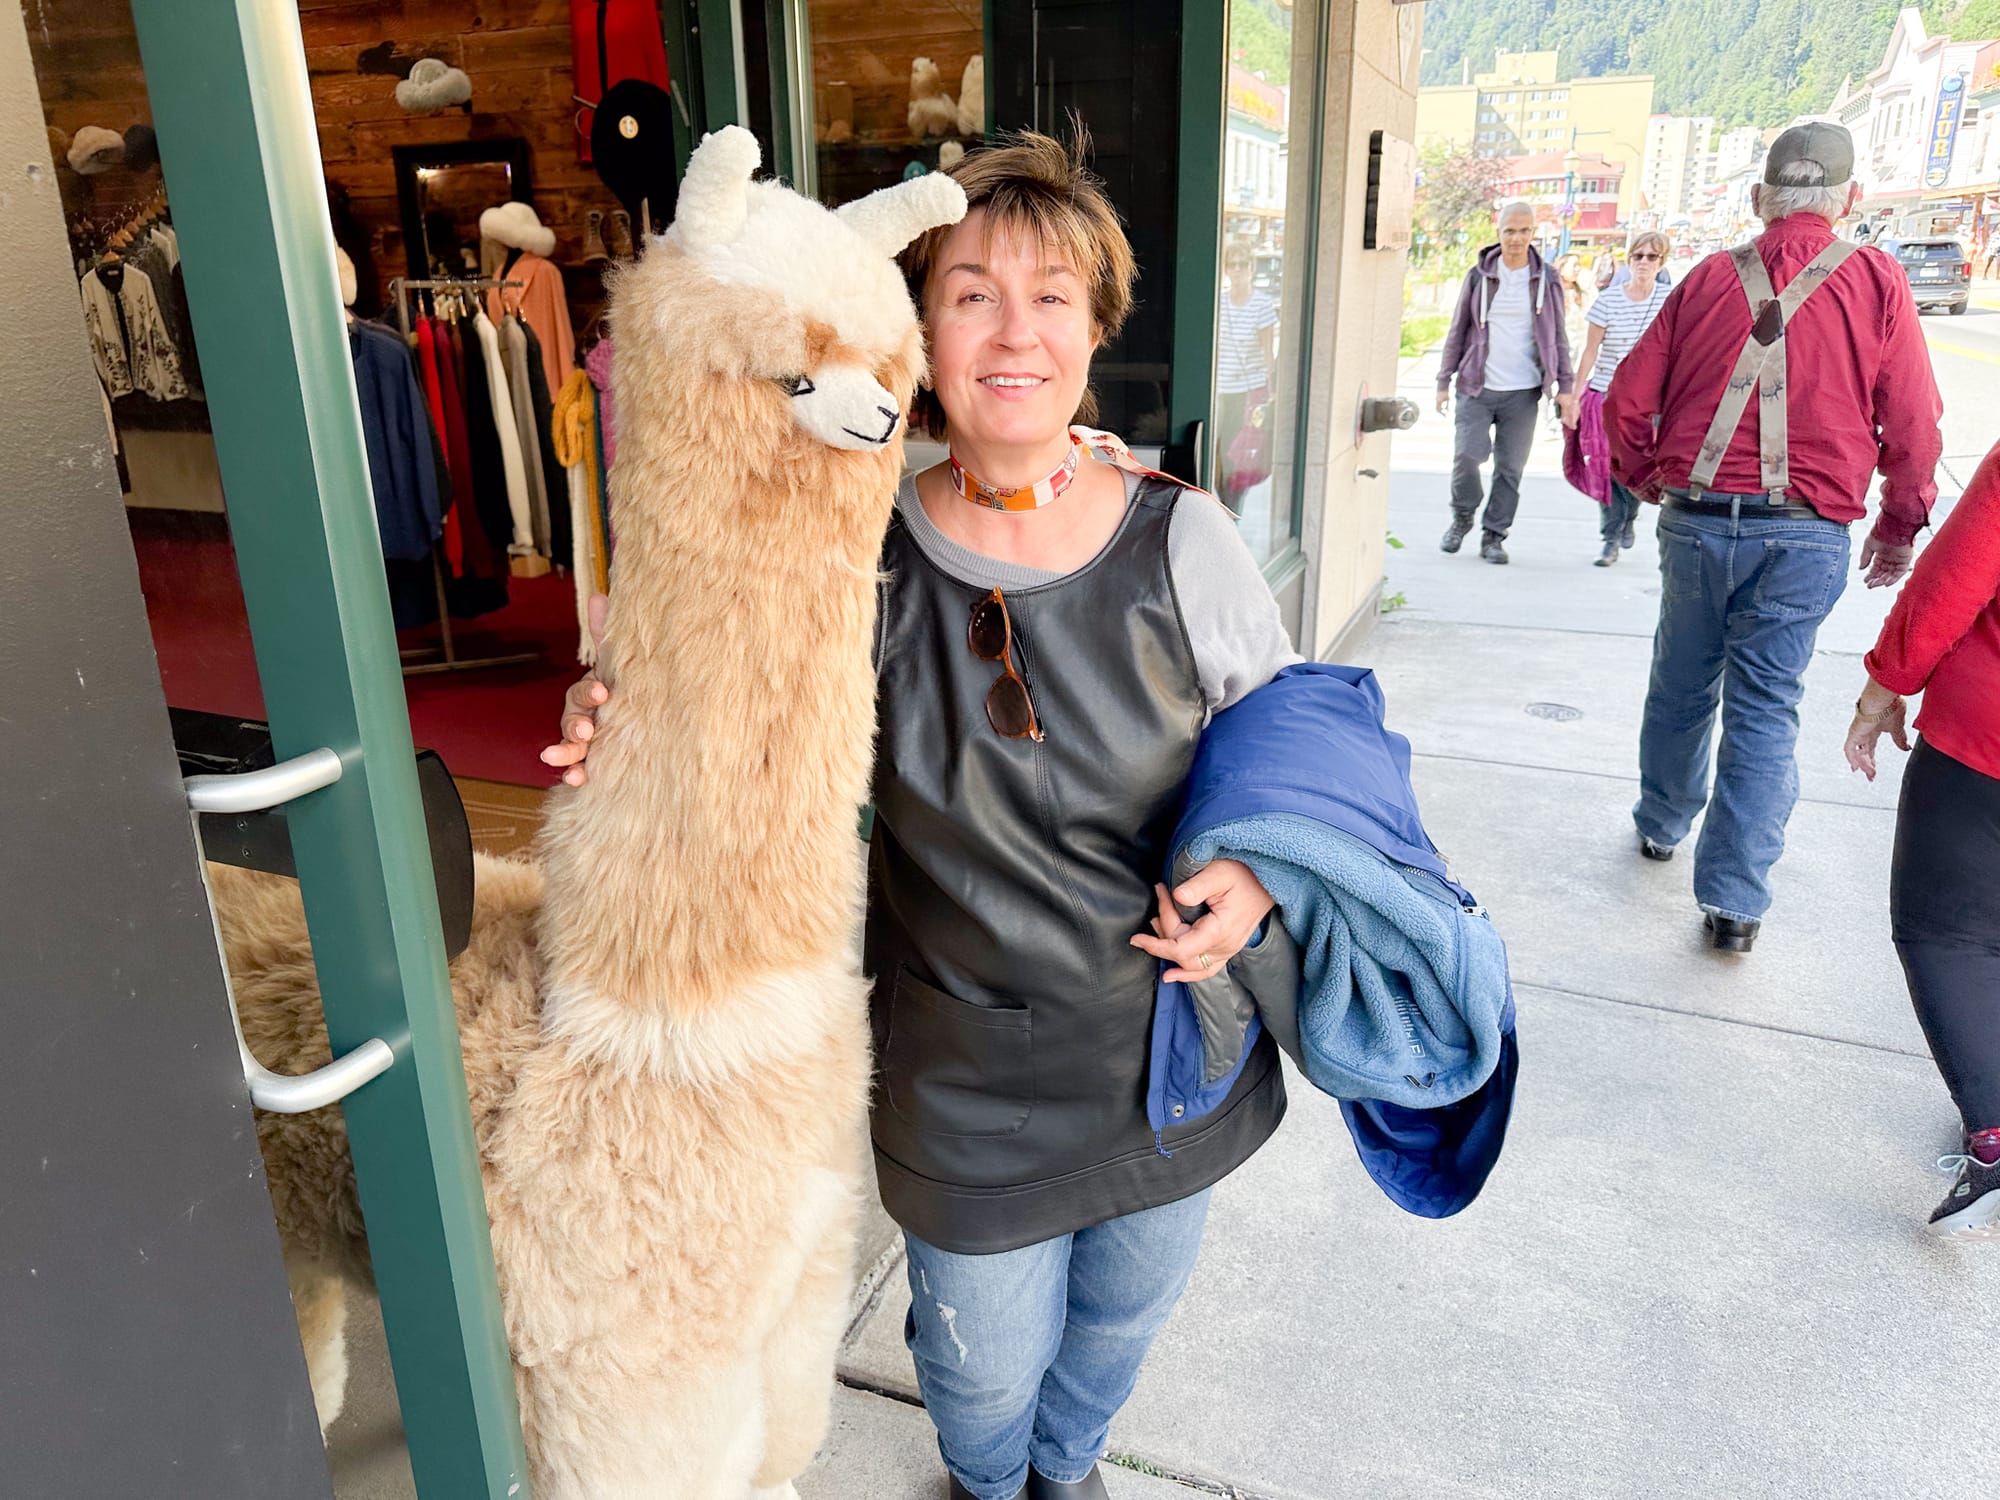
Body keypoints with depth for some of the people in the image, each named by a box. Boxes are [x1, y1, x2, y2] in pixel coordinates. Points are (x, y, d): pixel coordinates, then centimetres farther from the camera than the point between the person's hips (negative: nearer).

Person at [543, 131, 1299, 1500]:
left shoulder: (1181, 541, -13)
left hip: (1172, 1046, 2)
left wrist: (1257, 876, -18)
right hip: (965, 1082, -1)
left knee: (1121, 1322, 27)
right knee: (985, 1368, 20)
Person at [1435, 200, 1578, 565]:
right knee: (1467, 454, -14)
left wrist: (1564, 385, 5)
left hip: (1523, 391, 1)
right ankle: (1462, 516, 12)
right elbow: (1458, 331, 9)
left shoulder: (1546, 279, 6)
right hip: (1477, 387, -1)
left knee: (1510, 467, 2)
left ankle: (1494, 536, 13)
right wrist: (1444, 381, 4)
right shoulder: (1480, 275, 5)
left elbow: (1557, 336, 11)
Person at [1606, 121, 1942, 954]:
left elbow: (1629, 399, 5)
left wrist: (1644, 479, 22)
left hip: (1694, 518, 2)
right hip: (1806, 533, -1)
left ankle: (1661, 825, 36)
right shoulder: (1874, 278, 0)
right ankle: (1735, 900, 5)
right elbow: (1913, 423, 0)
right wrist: (1901, 524, 13)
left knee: (1680, 685, 18)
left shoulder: (1710, 276, 4)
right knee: (1764, 706, 4)